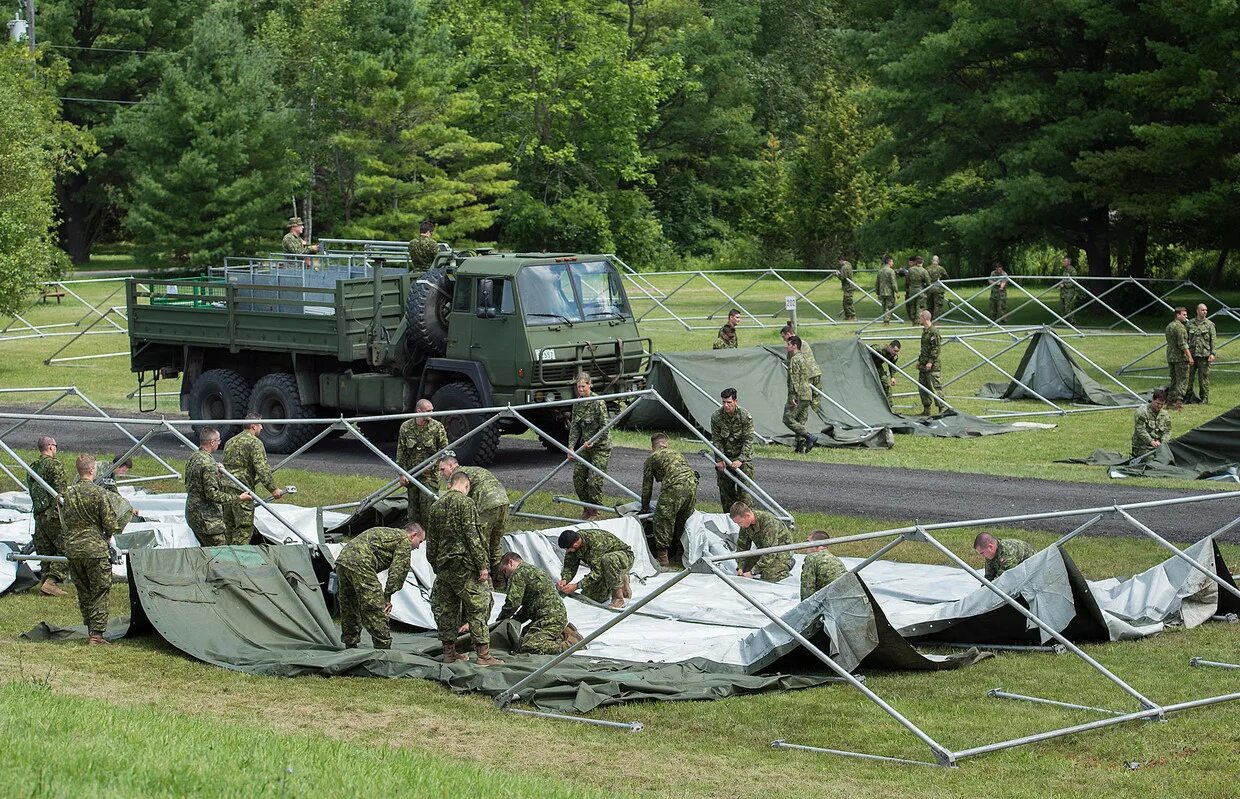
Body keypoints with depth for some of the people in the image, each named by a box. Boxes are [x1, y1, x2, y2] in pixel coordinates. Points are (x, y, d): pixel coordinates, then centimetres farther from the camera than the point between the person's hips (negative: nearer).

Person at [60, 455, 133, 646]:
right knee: (100, 591, 2)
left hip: (72, 546, 5)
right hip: (95, 548, -5)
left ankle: (91, 629, 20)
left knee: (83, 592, 15)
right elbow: (111, 524, -10)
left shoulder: (69, 493, 2)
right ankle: (97, 633, -3)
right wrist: (107, 536, 11)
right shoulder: (99, 493, -13)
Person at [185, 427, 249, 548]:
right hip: (206, 518, -10)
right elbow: (212, 494, -25)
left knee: (206, 548, 19)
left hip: (192, 512, 10)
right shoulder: (208, 463, -22)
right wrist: (238, 498, -20)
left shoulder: (192, 458, 9)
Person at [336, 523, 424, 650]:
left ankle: (350, 648, 26)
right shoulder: (405, 540, 6)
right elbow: (398, 571, -1)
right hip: (360, 564, -9)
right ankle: (383, 649, -1)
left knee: (349, 610, 19)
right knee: (376, 611, -3)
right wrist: (387, 597, 4)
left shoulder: (385, 532, 34)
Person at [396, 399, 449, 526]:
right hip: (411, 472, 2)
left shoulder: (437, 427, -3)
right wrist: (402, 473, 1)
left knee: (428, 504, -11)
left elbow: (444, 449, 2)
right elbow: (401, 452, 6)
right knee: (413, 505, 7)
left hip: (430, 473, -2)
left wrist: (434, 463, -13)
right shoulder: (405, 427, 1)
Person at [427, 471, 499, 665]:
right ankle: (483, 655, -5)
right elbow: (472, 535, -15)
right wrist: (482, 565, -13)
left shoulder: (436, 506, 10)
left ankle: (449, 652, 18)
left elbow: (431, 540, 16)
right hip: (464, 565, -7)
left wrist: (435, 566, 25)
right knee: (478, 607, -2)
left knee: (446, 609, 13)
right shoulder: (465, 503, -10)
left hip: (443, 565, 7)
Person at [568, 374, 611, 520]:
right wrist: (571, 447, -5)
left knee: (595, 479, -9)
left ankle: (594, 512, 6)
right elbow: (575, 427, 6)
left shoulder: (598, 403, -16)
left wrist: (593, 442, -23)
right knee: (578, 477, 5)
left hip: (600, 446, -7)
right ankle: (586, 508, 22)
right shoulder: (577, 404, 4)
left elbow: (605, 427, -15)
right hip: (585, 445, 7)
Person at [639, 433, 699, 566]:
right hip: (692, 482, 6)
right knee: (682, 521, 19)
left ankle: (662, 556, 6)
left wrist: (645, 509, 33)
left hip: (674, 485, -6)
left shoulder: (652, 458, 20)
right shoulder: (677, 453, 36)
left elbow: (647, 486, 23)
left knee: (663, 520, 5)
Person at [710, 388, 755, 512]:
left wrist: (741, 460, -24)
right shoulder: (716, 417, -8)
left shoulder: (745, 416, -16)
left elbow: (748, 440, -16)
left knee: (743, 490, -10)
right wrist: (720, 460, -11)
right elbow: (716, 441, -4)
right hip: (725, 457, 3)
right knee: (725, 489, 7)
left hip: (743, 456, -3)